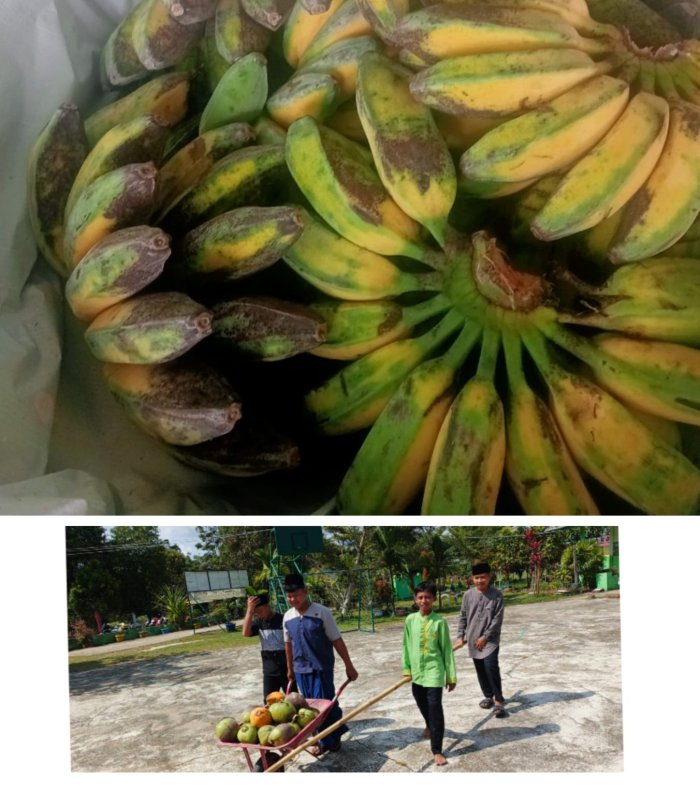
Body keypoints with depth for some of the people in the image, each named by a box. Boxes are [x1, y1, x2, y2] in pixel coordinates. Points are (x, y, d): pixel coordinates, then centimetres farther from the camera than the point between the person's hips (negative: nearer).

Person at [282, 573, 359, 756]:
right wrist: (290, 668, 21)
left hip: (321, 667, -4)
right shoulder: (287, 617, 0)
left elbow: (337, 641, -9)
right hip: (301, 669, 5)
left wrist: (349, 666, -7)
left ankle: (327, 741, 16)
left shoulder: (322, 613, -13)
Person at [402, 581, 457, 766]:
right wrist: (406, 668, 6)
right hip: (417, 671, 4)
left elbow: (447, 649, -6)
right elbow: (406, 645, 7)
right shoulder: (410, 620, -2)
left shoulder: (439, 622, -11)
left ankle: (437, 750, -2)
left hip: (434, 670, -4)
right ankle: (430, 726, 52)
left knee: (435, 708, -7)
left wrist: (451, 675, -4)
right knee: (422, 704, 22)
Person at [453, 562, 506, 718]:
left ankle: (499, 700, -5)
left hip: (490, 640, -4)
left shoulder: (496, 595, -10)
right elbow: (463, 617, 7)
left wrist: (485, 637, -14)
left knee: (491, 667, -16)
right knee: (480, 670, 11)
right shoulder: (468, 595, 0)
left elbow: (497, 620, -11)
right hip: (473, 640, 4)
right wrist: (460, 636, 1)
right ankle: (488, 696, 29)